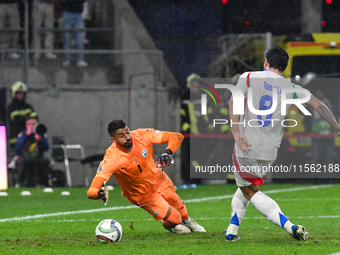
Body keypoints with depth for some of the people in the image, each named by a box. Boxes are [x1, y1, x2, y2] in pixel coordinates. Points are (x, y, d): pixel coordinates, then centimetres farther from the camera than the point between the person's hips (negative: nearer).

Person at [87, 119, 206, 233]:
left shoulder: (141, 136, -26)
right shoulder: (111, 158, -35)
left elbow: (177, 137, -24)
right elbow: (91, 191, -40)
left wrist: (168, 152, -44)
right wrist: (99, 193, -65)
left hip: (159, 180, 3)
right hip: (142, 194, -3)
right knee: (174, 219, -5)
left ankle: (187, 221, 58)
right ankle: (168, 225, 33)